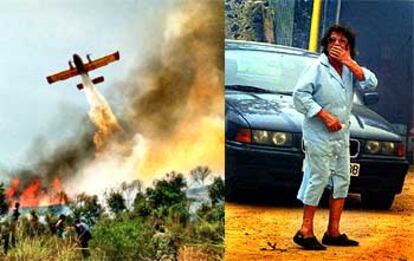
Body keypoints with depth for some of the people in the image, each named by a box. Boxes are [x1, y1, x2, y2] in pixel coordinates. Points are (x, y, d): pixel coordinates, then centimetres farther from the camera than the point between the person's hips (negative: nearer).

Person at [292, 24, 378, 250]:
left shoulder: (350, 69, 11)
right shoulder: (317, 68, -7)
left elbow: (370, 84, -4)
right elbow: (300, 95, -14)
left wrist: (349, 62, -12)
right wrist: (325, 116, -18)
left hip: (341, 135, 7)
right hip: (319, 134, -7)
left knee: (342, 180, 8)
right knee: (319, 178, -9)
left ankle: (333, 232, 15)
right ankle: (306, 232, -4)